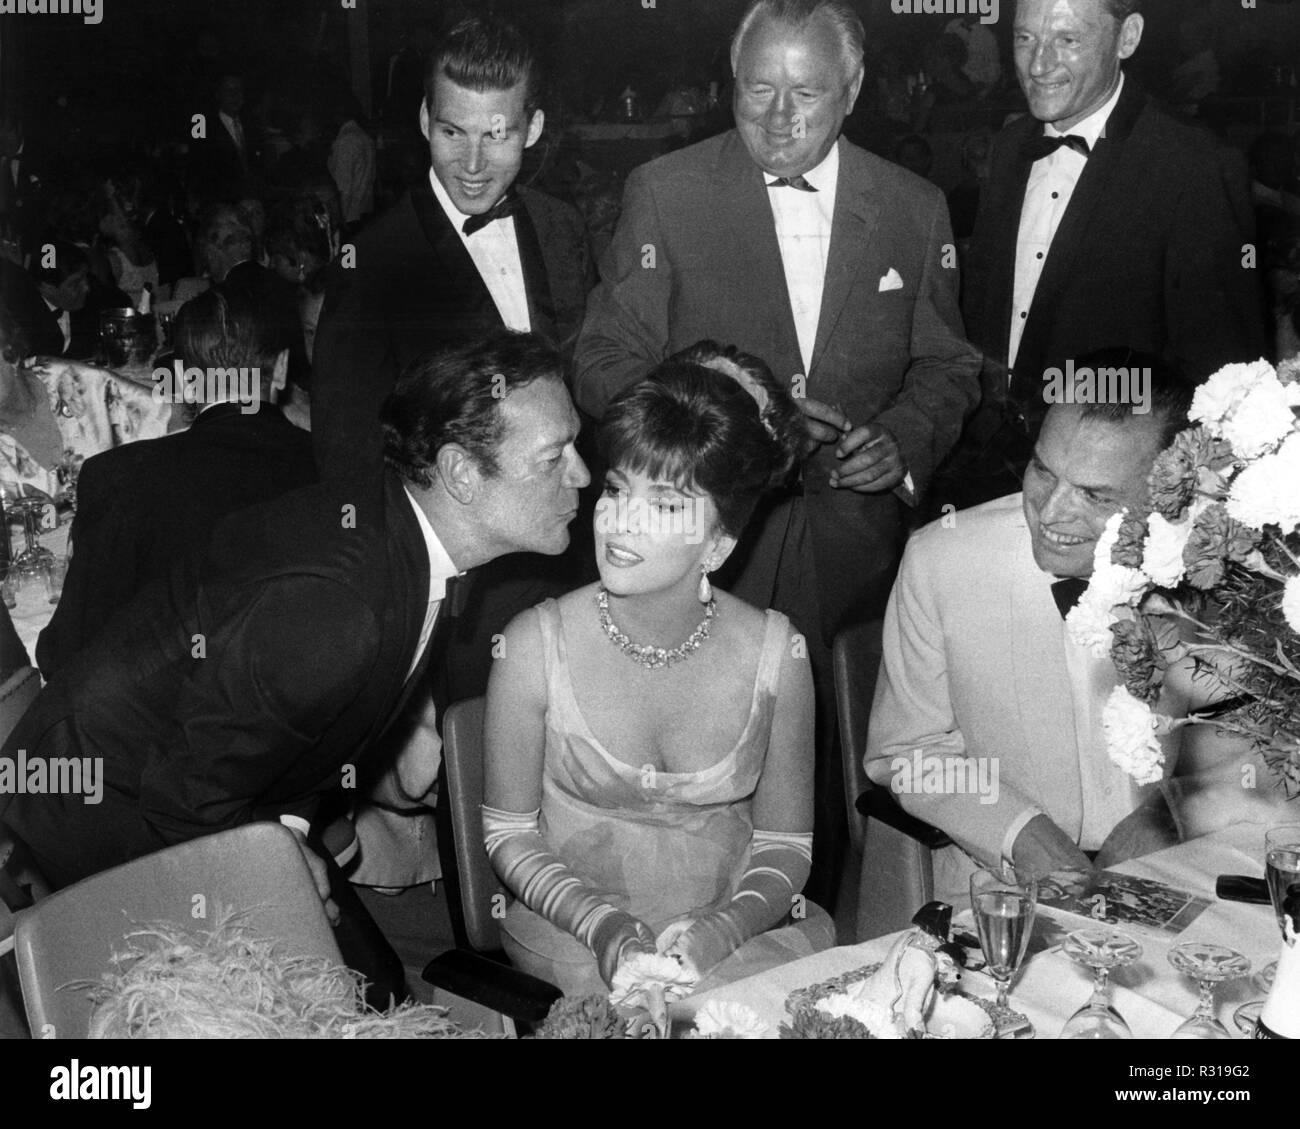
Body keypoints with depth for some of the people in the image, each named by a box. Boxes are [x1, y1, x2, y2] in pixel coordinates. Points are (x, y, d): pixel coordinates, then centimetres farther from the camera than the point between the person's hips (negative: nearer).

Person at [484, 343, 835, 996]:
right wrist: (602, 924, -15)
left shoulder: (775, 653, -5)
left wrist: (725, 927, -15)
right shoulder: (536, 646, -9)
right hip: (574, 945, -3)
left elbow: (785, 844, 3)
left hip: (735, 936, 3)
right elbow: (509, 832, 0)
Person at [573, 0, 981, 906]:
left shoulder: (916, 209, 7)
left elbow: (946, 367, 15)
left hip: (856, 548, 2)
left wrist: (904, 438, -6)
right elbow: (604, 369, -2)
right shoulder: (664, 193, 0)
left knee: (837, 781, 4)